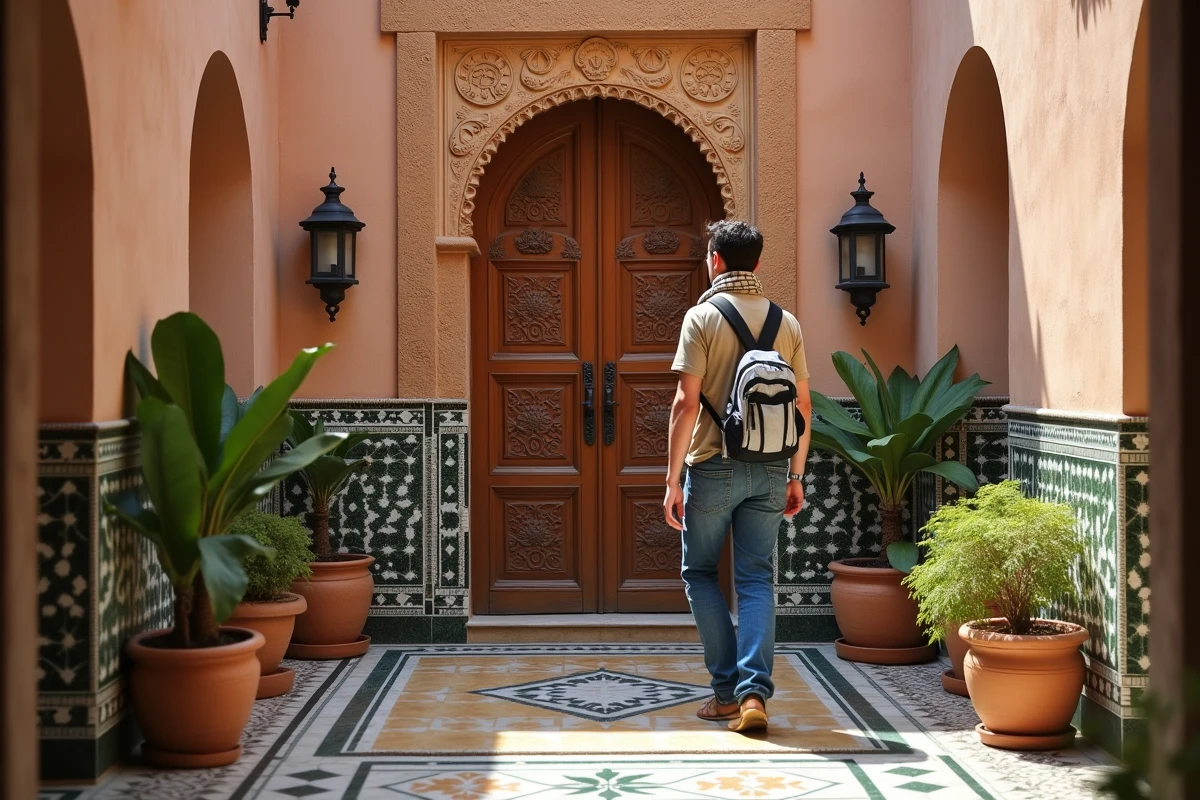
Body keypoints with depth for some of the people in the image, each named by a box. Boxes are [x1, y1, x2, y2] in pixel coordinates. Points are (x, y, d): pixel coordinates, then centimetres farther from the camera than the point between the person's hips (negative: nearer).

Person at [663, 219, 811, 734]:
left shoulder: (703, 316, -7)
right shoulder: (787, 322, 7)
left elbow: (686, 404, -12)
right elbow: (803, 406, 7)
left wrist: (673, 479, -8)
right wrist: (795, 475, 16)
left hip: (714, 464, -3)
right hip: (770, 470, 4)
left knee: (700, 572, 11)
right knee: (756, 580, 6)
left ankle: (728, 690, 9)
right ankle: (754, 692, -5)